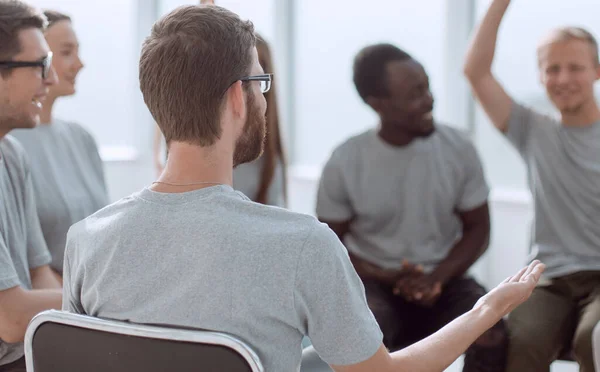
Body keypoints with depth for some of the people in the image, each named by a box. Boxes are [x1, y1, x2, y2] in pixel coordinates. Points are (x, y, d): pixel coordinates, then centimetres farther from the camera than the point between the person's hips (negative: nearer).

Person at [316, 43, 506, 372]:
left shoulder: (458, 148, -6)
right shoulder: (345, 163, -10)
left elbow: (477, 228, 3)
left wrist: (436, 277, -15)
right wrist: (388, 279, -16)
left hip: (444, 282, 2)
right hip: (375, 283, -1)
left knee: (493, 335, -28)